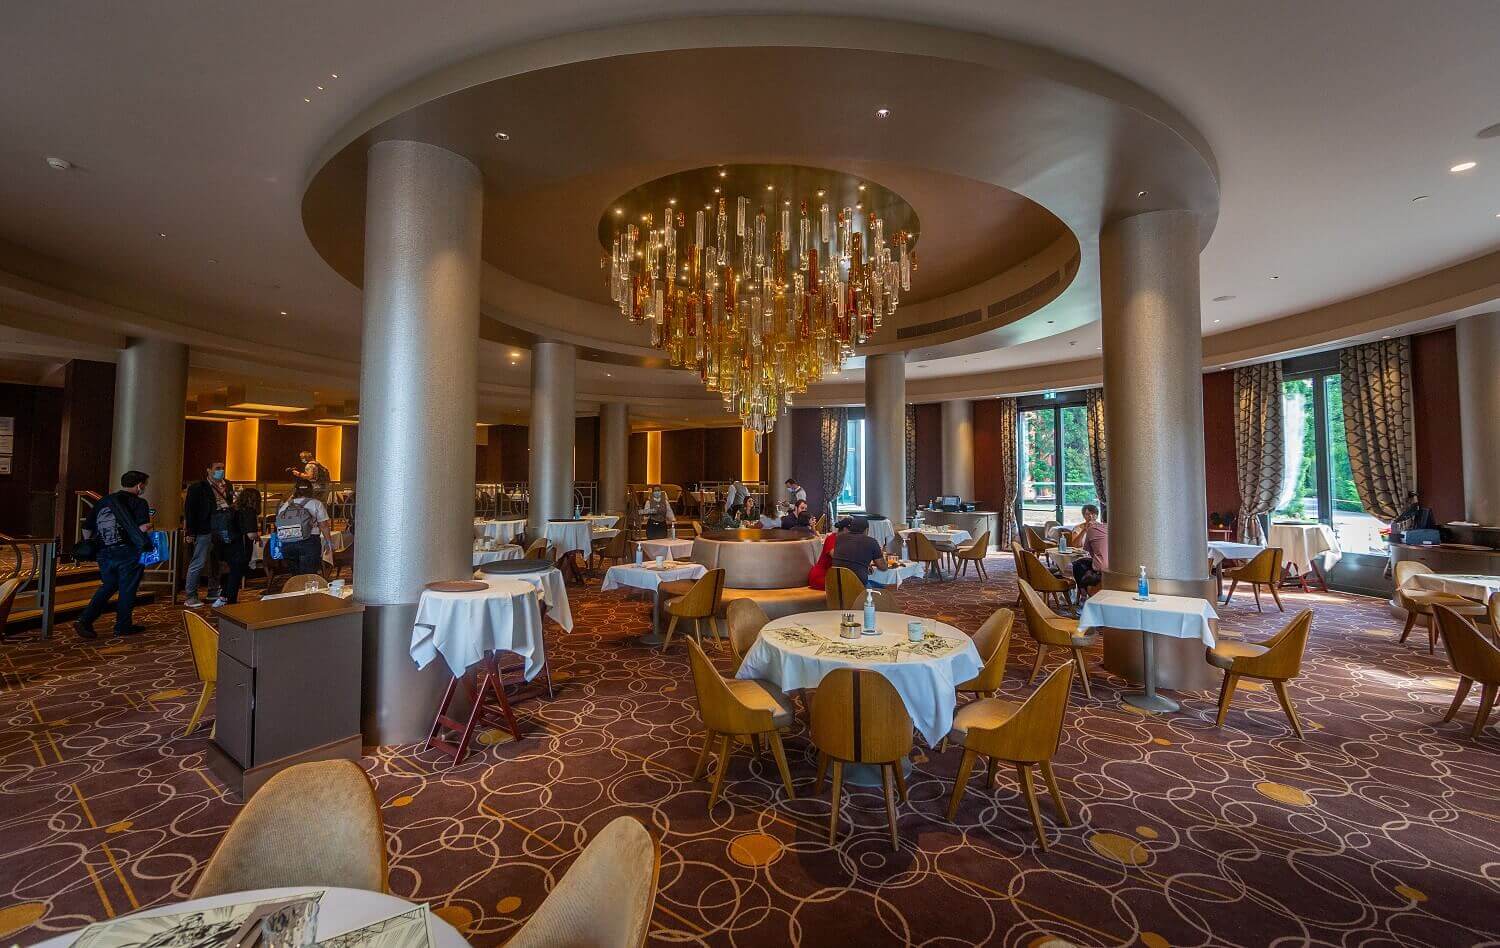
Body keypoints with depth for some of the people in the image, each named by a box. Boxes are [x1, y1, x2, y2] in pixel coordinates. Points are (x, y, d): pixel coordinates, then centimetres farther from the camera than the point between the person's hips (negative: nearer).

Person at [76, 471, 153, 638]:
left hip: (105, 554, 6)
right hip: (127, 554, -6)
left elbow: (87, 528, 15)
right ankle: (123, 626, 16)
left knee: (107, 587, 21)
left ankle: (85, 621, 10)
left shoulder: (103, 501, 11)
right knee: (127, 589, 6)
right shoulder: (138, 503, -8)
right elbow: (143, 528, -22)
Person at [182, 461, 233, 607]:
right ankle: (190, 597, 4)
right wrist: (190, 533, -12)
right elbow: (189, 510, -7)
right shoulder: (197, 487, -4)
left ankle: (214, 592, 25)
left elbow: (233, 504, 20)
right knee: (198, 563, -4)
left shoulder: (228, 486, 14)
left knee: (217, 562, 14)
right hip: (206, 530, -6)